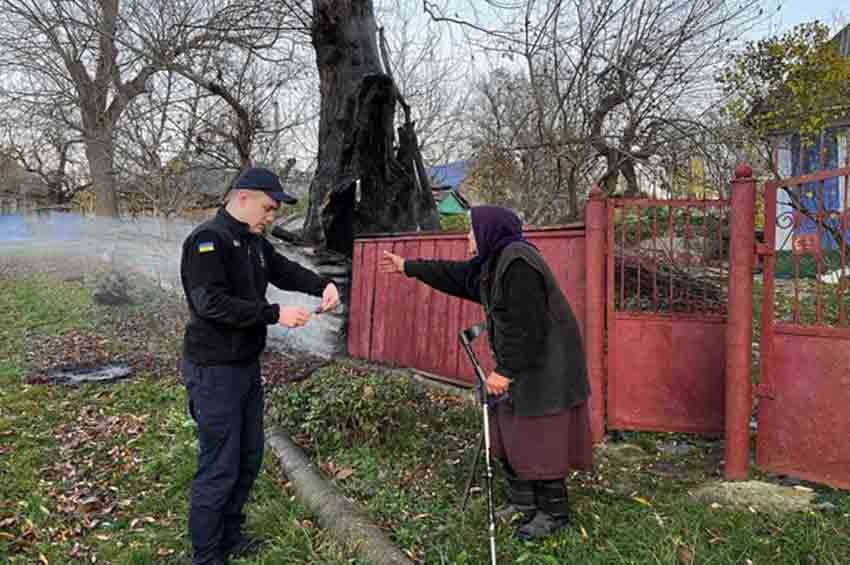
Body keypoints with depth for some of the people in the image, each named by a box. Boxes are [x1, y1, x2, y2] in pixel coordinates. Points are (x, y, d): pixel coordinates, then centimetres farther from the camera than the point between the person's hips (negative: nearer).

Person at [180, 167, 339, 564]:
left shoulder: (255, 242, 10)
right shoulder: (208, 240, -17)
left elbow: (286, 271, 18)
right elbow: (211, 303, -26)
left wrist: (322, 285, -2)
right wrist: (275, 314, -26)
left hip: (247, 365, 9)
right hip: (214, 371, -9)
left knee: (249, 457, 18)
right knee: (219, 468, -1)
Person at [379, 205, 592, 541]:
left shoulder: (518, 263, -23)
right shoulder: (494, 261, 9)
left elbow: (524, 325, -27)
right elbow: (453, 273, 21)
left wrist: (505, 370, -25)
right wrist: (407, 267, 25)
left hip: (543, 367, -10)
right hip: (519, 363, 10)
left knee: (538, 439, -1)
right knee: (510, 435, 16)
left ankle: (553, 513, 16)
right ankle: (523, 503, 30)